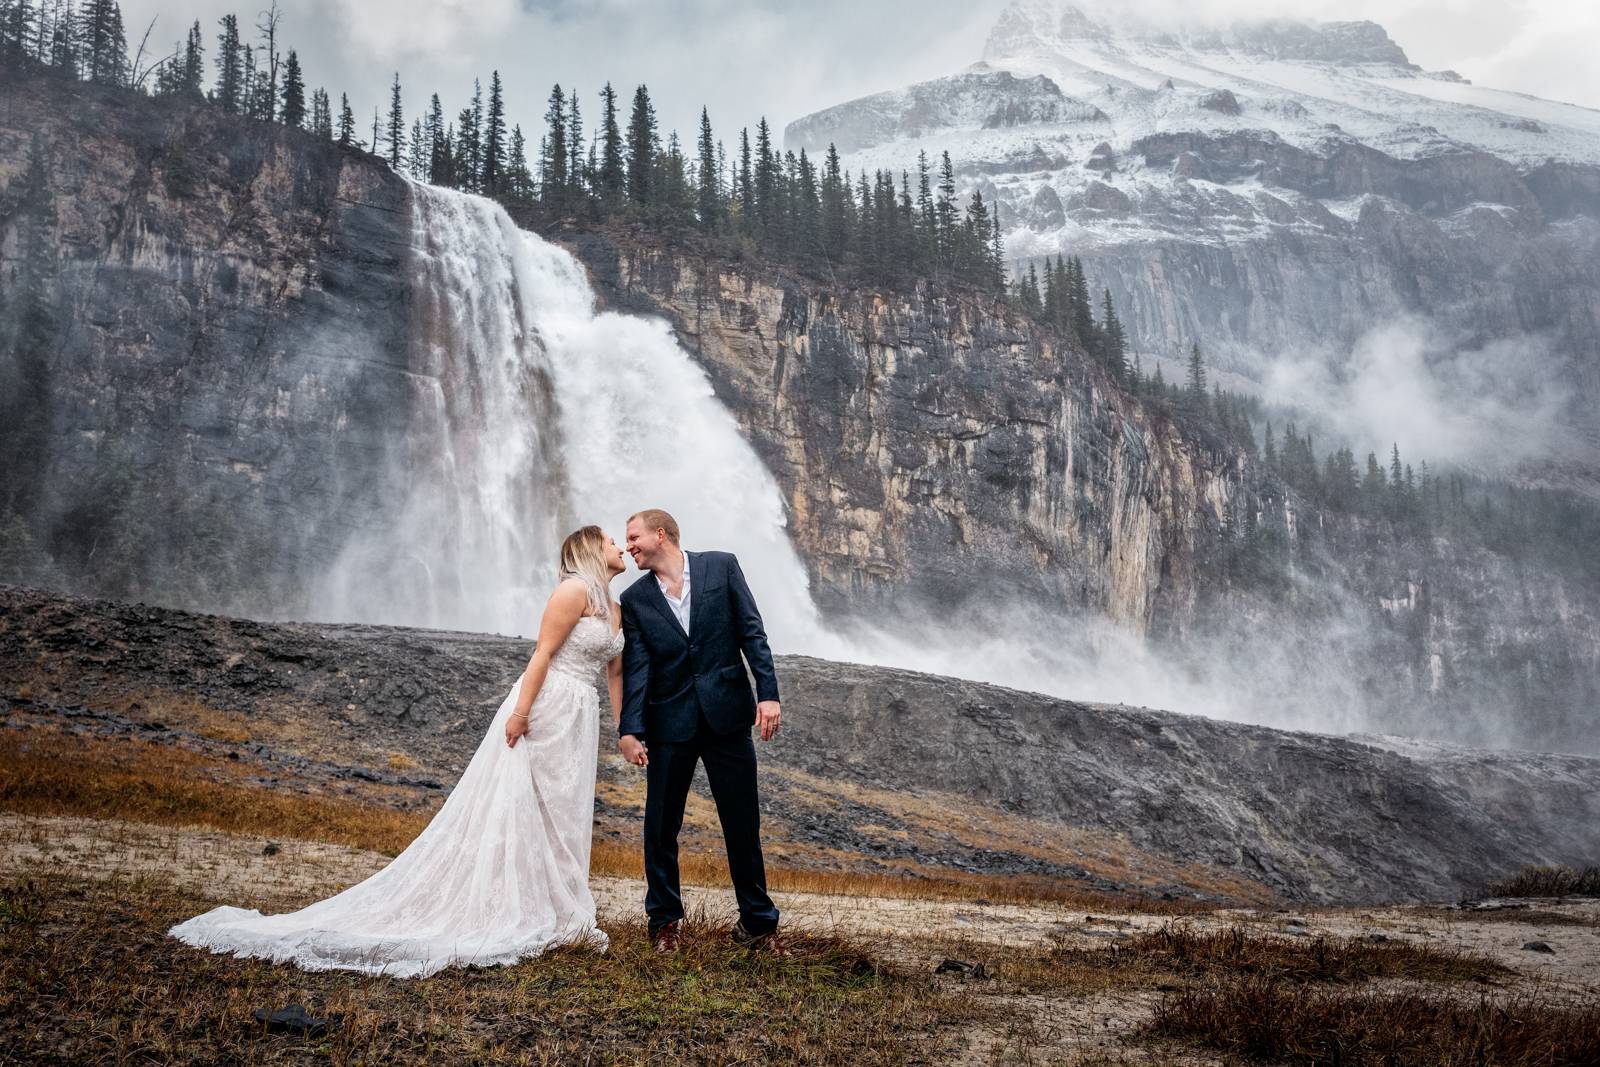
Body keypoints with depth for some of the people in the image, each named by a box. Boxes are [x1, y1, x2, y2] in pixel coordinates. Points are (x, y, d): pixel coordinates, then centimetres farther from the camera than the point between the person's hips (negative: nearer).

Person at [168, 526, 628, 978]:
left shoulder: (615, 607, 18)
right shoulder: (574, 589, -9)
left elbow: (616, 671, 22)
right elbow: (543, 653, -15)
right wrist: (520, 710, -21)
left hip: (579, 718, 9)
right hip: (545, 707, -9)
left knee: (561, 816, 10)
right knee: (516, 810, -3)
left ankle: (560, 917, 15)